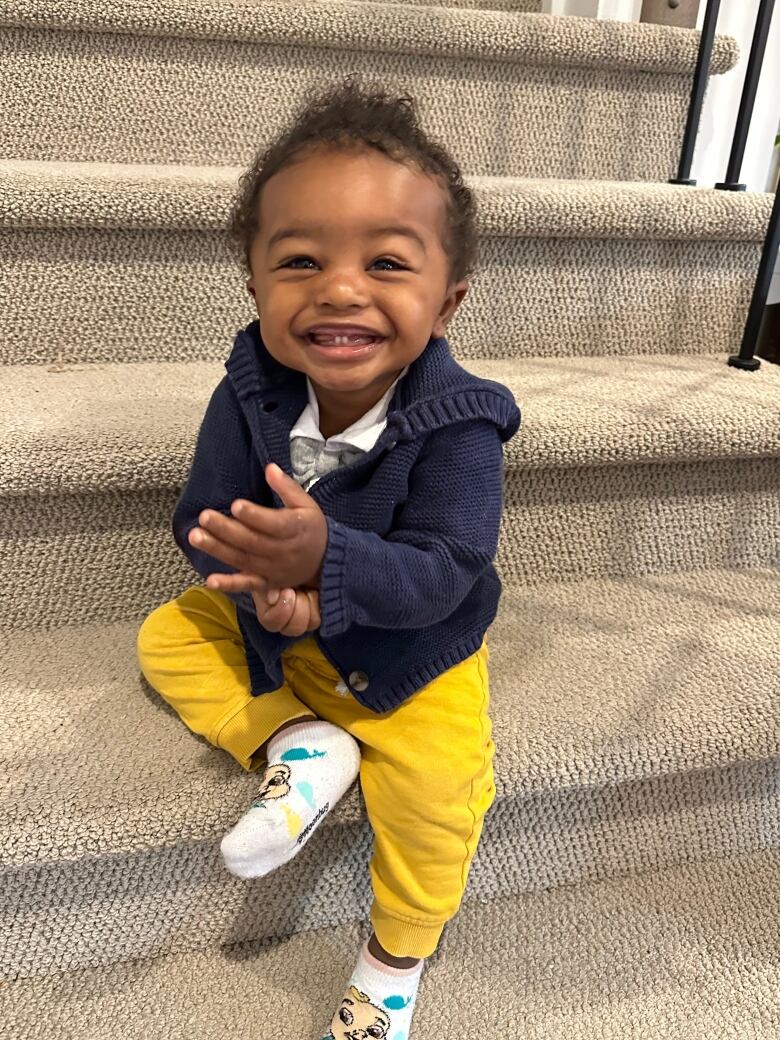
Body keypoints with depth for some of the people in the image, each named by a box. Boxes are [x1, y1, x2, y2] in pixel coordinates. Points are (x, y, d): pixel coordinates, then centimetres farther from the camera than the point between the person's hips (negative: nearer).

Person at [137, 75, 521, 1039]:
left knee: (437, 795, -18)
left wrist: (327, 557, -52)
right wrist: (266, 587, -36)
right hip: (278, 629, 5)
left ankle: (396, 956, 13)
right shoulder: (250, 394, -17)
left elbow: (439, 576, -33)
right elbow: (202, 521, -15)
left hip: (413, 651, -4)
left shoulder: (456, 425, -29)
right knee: (168, 637, 4)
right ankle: (299, 746, -7)